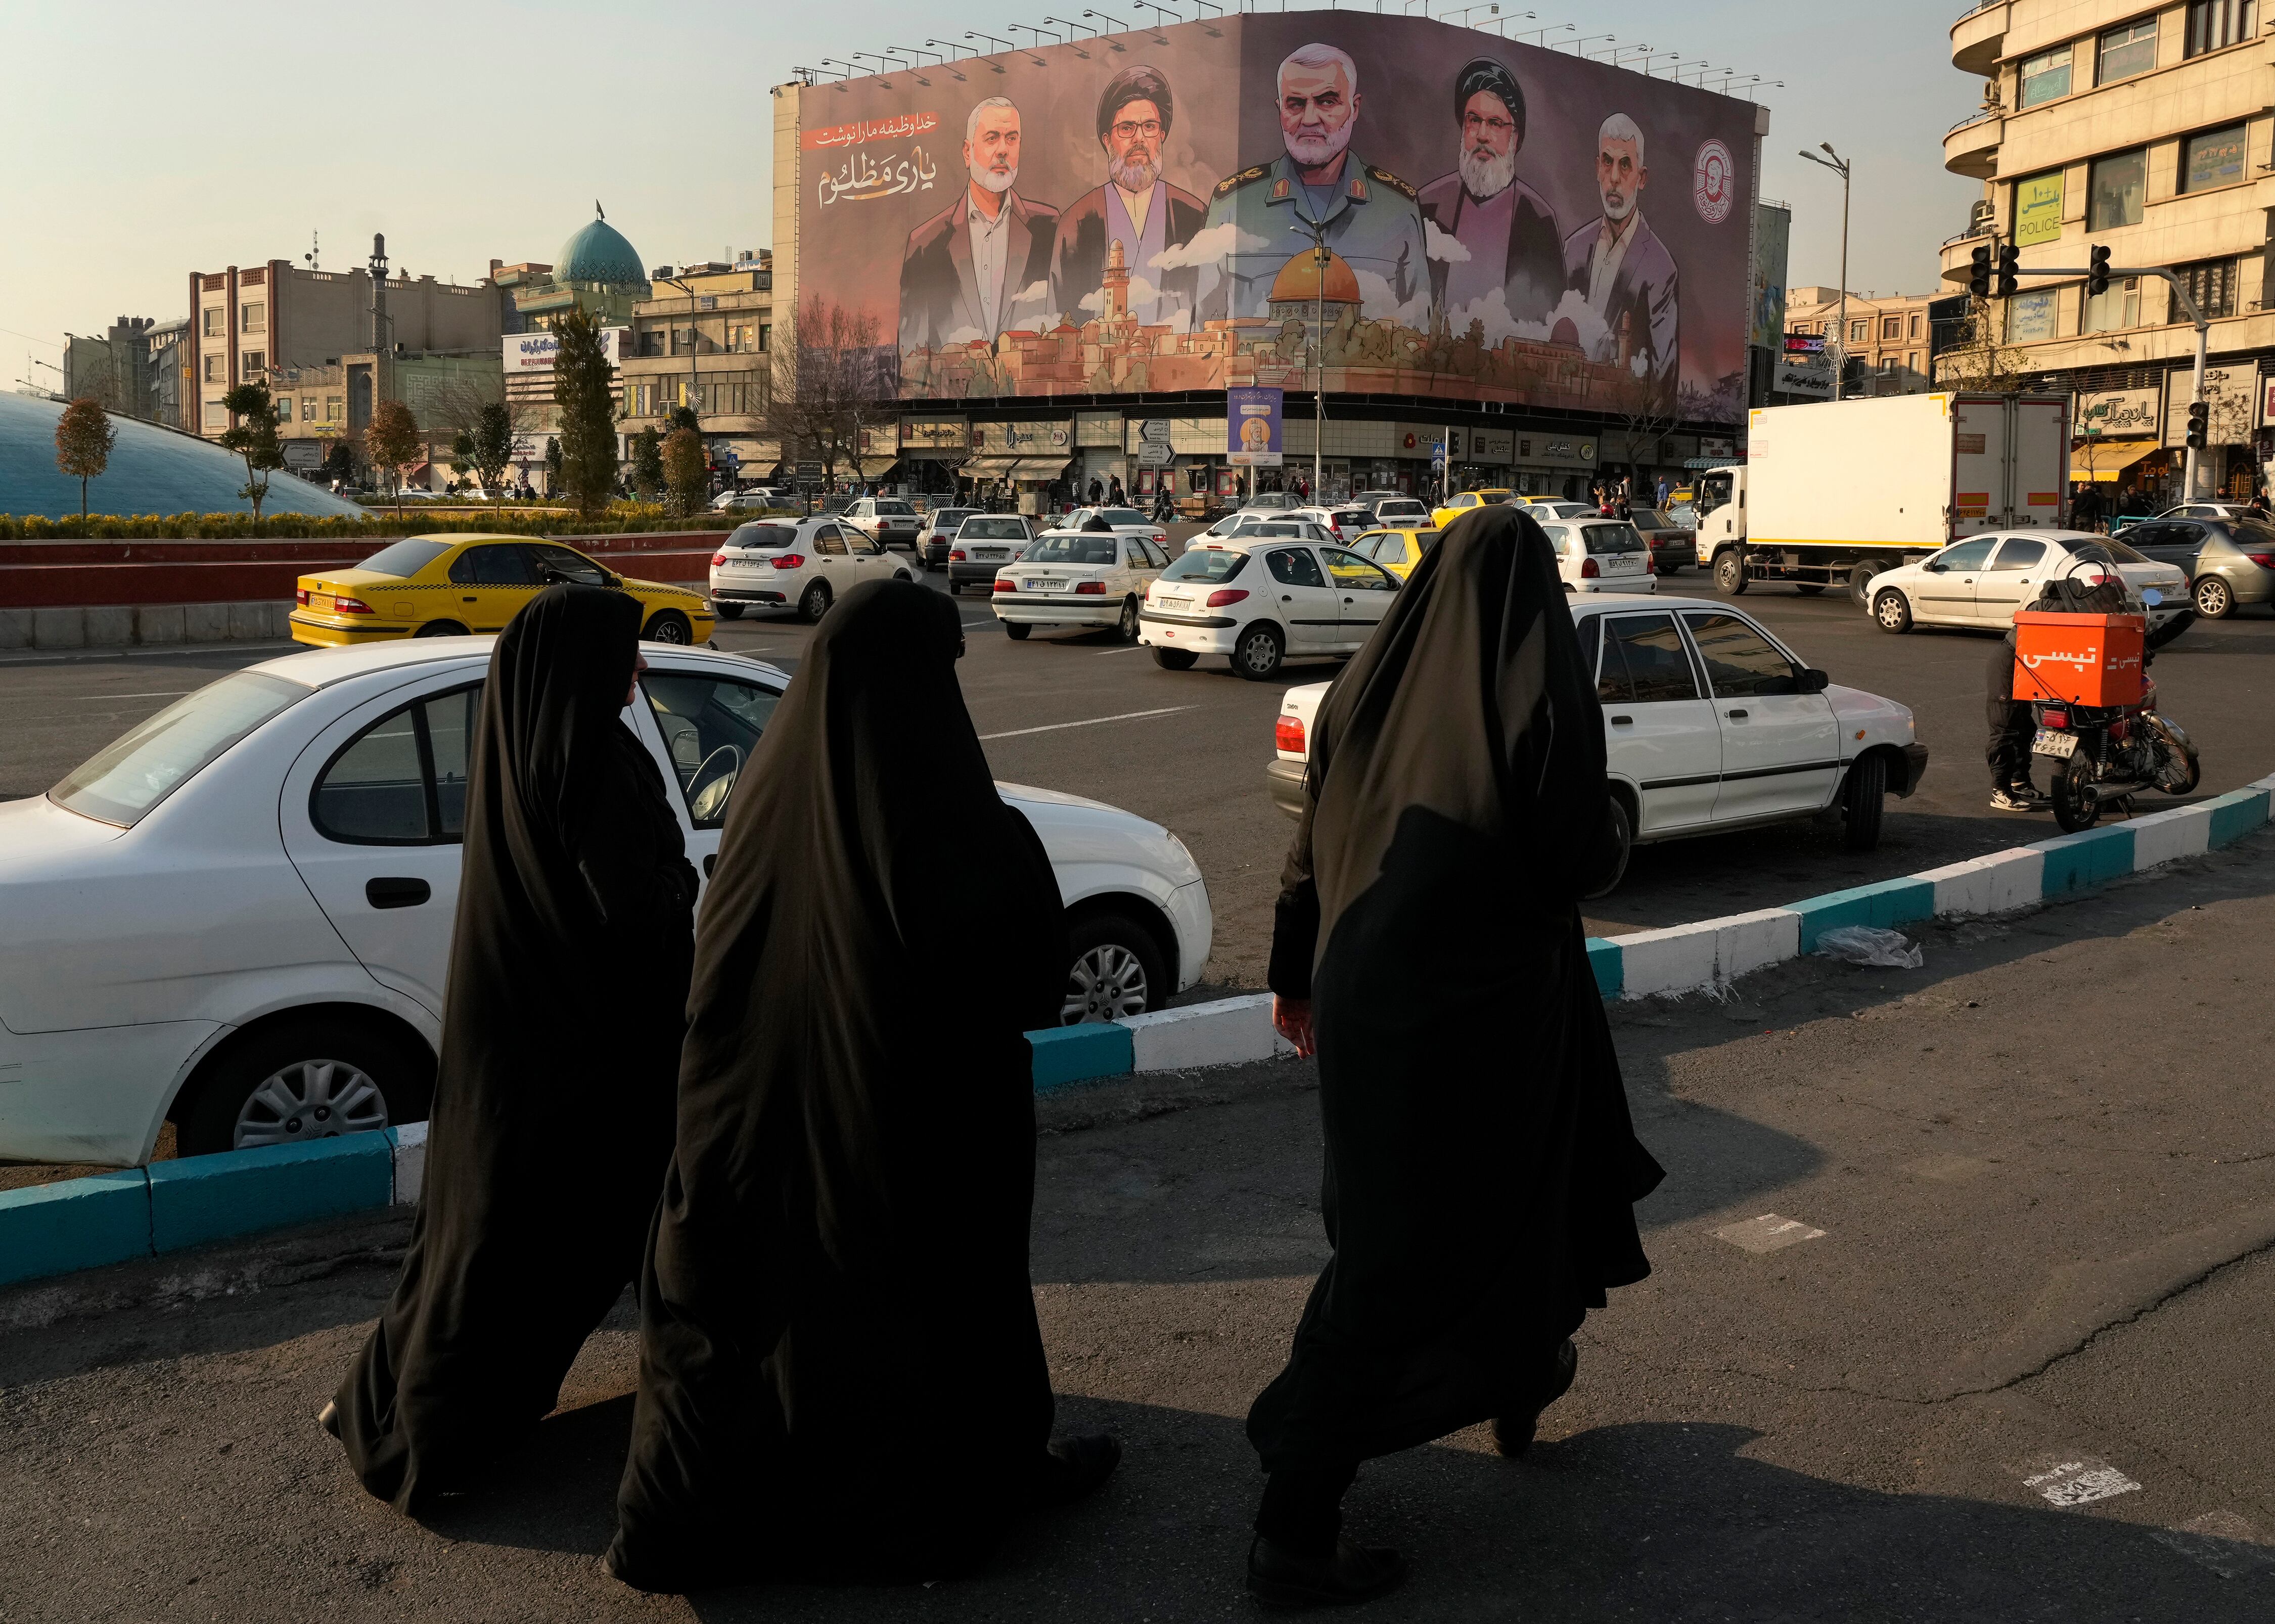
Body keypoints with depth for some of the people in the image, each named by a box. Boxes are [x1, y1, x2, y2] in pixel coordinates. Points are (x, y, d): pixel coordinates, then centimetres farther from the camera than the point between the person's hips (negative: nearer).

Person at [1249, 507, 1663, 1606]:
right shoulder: (1544, 702, -14)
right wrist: (1608, 836, 10)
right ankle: (1294, 1531, 7)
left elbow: (1313, 845, 6)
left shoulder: (1371, 682, 2)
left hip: (1364, 993, 6)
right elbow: (1580, 862, -13)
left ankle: (1521, 1381, 51)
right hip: (1479, 1008, -6)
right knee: (1399, 1255, 3)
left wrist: (1296, 976, 16)